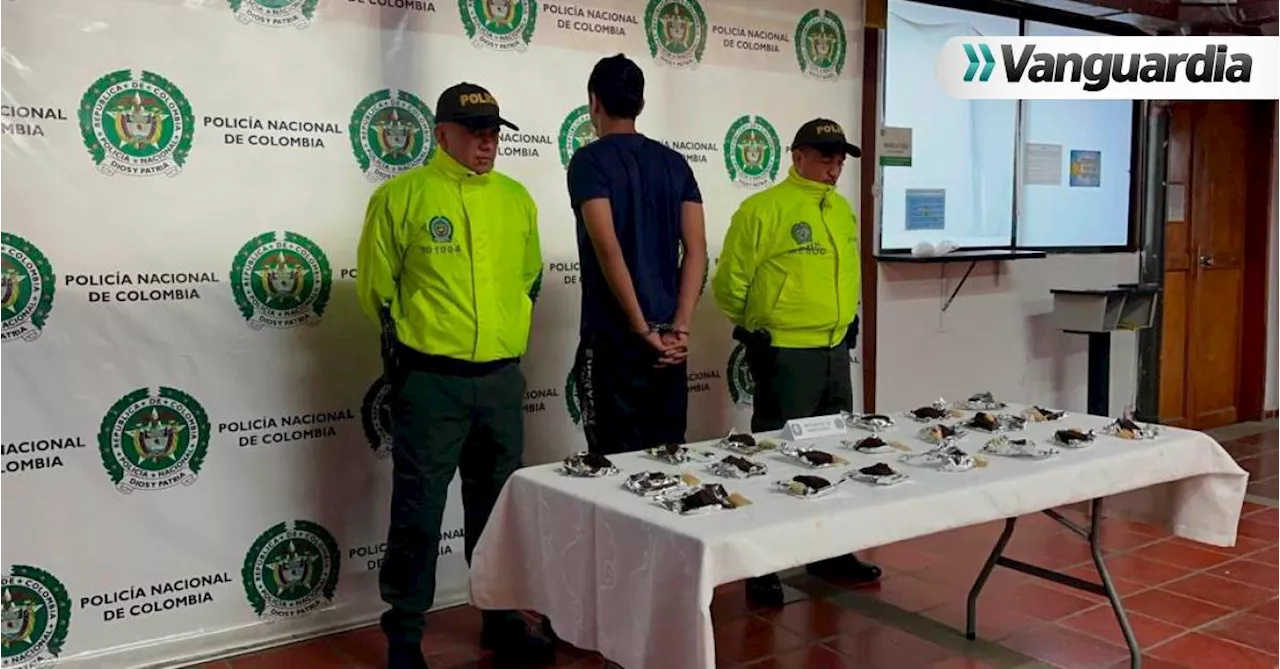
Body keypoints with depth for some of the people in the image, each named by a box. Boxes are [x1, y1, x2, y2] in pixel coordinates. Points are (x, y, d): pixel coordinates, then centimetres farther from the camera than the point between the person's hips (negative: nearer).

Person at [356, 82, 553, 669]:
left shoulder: (516, 198, 8)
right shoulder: (401, 196, -6)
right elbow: (376, 285, 1)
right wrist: (412, 338, 7)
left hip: (502, 379, 5)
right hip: (430, 381, -4)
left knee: (497, 506, 14)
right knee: (419, 512, 3)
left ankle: (502, 619, 29)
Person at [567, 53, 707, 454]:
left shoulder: (590, 160, -6)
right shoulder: (675, 163, 10)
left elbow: (608, 248, -17)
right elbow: (696, 249, 1)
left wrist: (642, 330, -13)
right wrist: (679, 327, -4)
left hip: (614, 335, -5)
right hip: (667, 337, 6)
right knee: (668, 454, 13)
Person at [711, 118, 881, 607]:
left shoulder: (843, 210, 11)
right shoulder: (763, 208, -12)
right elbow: (730, 283, -10)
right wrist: (759, 328, 2)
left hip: (836, 351, 8)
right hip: (785, 355, -7)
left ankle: (830, 552, 31)